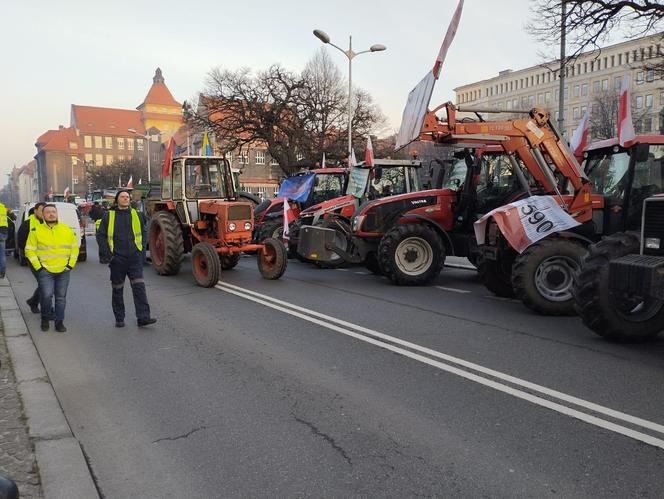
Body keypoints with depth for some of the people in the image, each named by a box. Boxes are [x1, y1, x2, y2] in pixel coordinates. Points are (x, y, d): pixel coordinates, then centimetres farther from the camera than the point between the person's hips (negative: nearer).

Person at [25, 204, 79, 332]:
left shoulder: (67, 229, 6)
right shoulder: (36, 231, -1)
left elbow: (75, 247, 12)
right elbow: (30, 250, 1)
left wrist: (71, 264, 3)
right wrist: (38, 267, -6)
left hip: (63, 270, 3)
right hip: (45, 270, -2)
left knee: (61, 297, 6)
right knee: (46, 295, -11)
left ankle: (59, 322, 18)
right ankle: (45, 319, 13)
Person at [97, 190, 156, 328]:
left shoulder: (136, 215, 7)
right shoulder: (109, 216, 2)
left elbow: (143, 232, 15)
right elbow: (100, 236, 3)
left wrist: (140, 249, 5)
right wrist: (108, 254, -6)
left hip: (135, 259, 1)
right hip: (117, 259, 0)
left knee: (139, 287, -8)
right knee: (117, 290, 9)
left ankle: (143, 318, -9)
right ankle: (119, 319, 19)